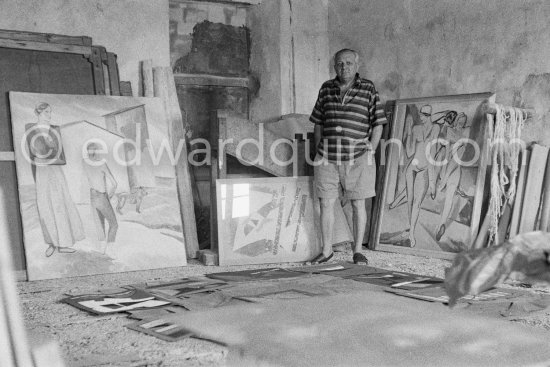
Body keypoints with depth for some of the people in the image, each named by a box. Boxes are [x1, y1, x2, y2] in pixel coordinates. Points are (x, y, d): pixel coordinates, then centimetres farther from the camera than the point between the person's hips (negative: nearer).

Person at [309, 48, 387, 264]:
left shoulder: (368, 89, -1)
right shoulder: (327, 88, 7)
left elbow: (378, 123, -1)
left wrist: (370, 153, -6)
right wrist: (318, 151, 7)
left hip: (357, 157, -2)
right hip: (327, 158, 3)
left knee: (358, 204, 4)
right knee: (326, 204, 4)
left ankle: (358, 251, 15)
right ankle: (326, 251, 15)